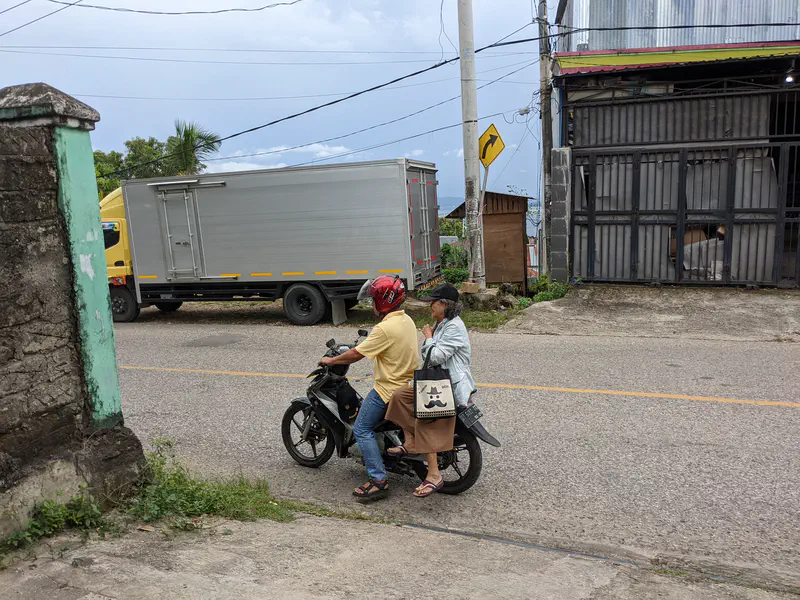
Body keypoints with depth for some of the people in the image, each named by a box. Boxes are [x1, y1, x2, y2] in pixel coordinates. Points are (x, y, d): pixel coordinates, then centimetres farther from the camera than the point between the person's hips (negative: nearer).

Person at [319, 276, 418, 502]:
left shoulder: (385, 328, -23)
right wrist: (365, 344, 24)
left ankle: (379, 481, -4)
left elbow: (357, 354, -19)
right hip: (408, 383, 10)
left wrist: (331, 361, -4)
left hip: (388, 389, -9)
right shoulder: (407, 320, 5)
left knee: (362, 430, -2)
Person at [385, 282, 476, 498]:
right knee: (400, 395, -4)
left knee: (425, 422, -25)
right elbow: (428, 356, 24)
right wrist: (429, 338, 6)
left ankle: (434, 475, -22)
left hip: (452, 387, -10)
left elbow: (436, 357, -21)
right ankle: (410, 442, 0)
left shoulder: (454, 327, -15)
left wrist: (428, 337, -8)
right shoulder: (441, 325, 18)